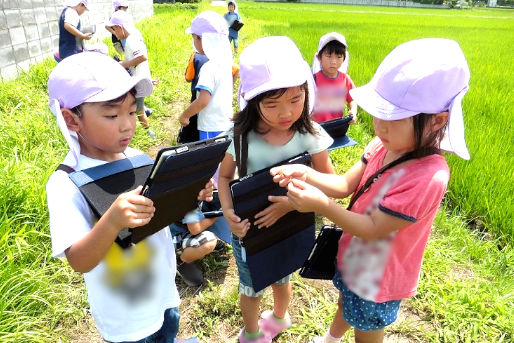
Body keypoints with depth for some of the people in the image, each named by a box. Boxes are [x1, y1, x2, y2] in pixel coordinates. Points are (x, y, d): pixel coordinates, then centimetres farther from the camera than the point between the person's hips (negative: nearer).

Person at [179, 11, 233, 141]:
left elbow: (202, 101, -27)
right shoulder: (226, 61, 4)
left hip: (212, 129, -8)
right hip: (226, 124, 8)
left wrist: (184, 115, -13)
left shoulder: (209, 67, -22)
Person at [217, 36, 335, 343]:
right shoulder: (242, 137, -20)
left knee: (282, 279, 28)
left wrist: (290, 203, -27)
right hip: (249, 229, 0)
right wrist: (228, 211, -24)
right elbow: (225, 176, -6)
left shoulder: (310, 135, -20)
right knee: (252, 289, 20)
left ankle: (280, 317, 62)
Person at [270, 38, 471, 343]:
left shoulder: (427, 178, -36)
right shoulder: (385, 145, -15)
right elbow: (346, 184, -11)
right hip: (353, 255, 7)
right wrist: (307, 175, -29)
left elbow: (373, 228, -30)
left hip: (378, 277, -7)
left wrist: (321, 205, -38)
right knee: (345, 303, 35)